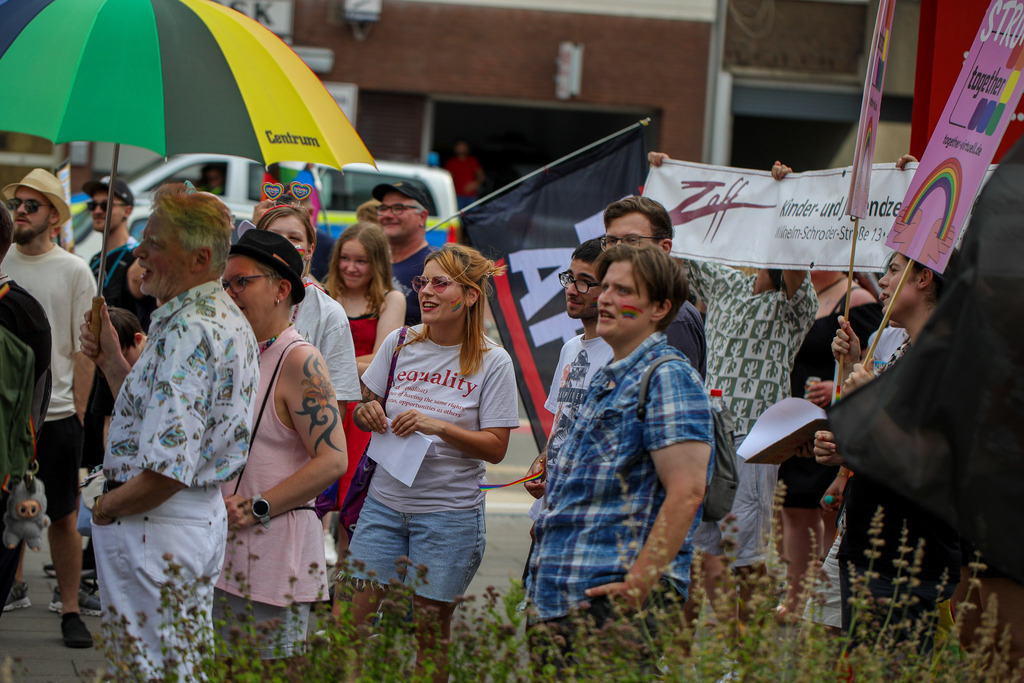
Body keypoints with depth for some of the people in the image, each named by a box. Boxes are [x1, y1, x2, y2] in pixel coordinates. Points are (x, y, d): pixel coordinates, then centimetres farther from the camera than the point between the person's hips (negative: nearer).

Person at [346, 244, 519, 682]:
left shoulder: (492, 363, -6)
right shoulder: (399, 344, 3)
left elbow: (495, 447, -8)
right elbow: (363, 411, 14)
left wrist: (437, 426, -22)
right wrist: (368, 413, -10)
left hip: (449, 511, -3)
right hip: (385, 501, 3)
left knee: (431, 632, 4)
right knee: (353, 620, -2)